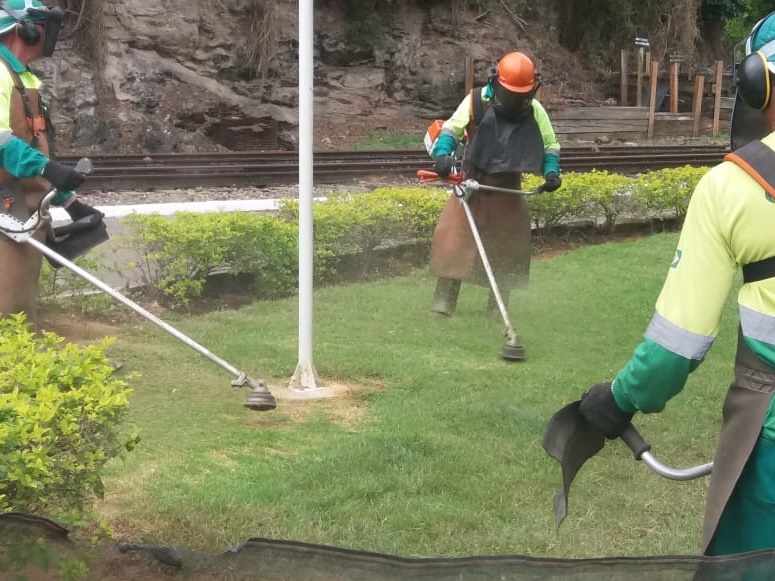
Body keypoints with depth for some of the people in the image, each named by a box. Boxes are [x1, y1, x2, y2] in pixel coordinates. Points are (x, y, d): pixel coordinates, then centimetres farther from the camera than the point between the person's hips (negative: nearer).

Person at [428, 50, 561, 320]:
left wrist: (551, 172, -14)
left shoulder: (535, 111, -4)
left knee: (508, 245, 5)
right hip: (473, 183, -2)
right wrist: (443, 154, -31)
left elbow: (550, 145, 4)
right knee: (453, 235, -12)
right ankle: (444, 299, -5)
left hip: (508, 189, 2)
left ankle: (498, 305, 19)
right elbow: (451, 129, -12)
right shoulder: (476, 101, -12)